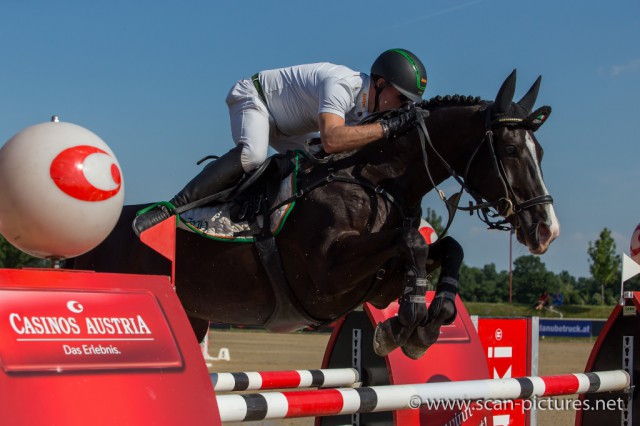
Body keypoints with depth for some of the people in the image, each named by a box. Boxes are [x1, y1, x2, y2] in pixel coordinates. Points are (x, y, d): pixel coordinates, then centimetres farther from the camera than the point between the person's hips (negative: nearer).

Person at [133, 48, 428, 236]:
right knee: (252, 155, -36)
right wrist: (389, 127, -50)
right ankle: (168, 210, -38)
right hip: (254, 96, -10)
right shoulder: (342, 85, -34)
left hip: (285, 126, 10)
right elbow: (331, 140, -51)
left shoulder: (368, 101, -6)